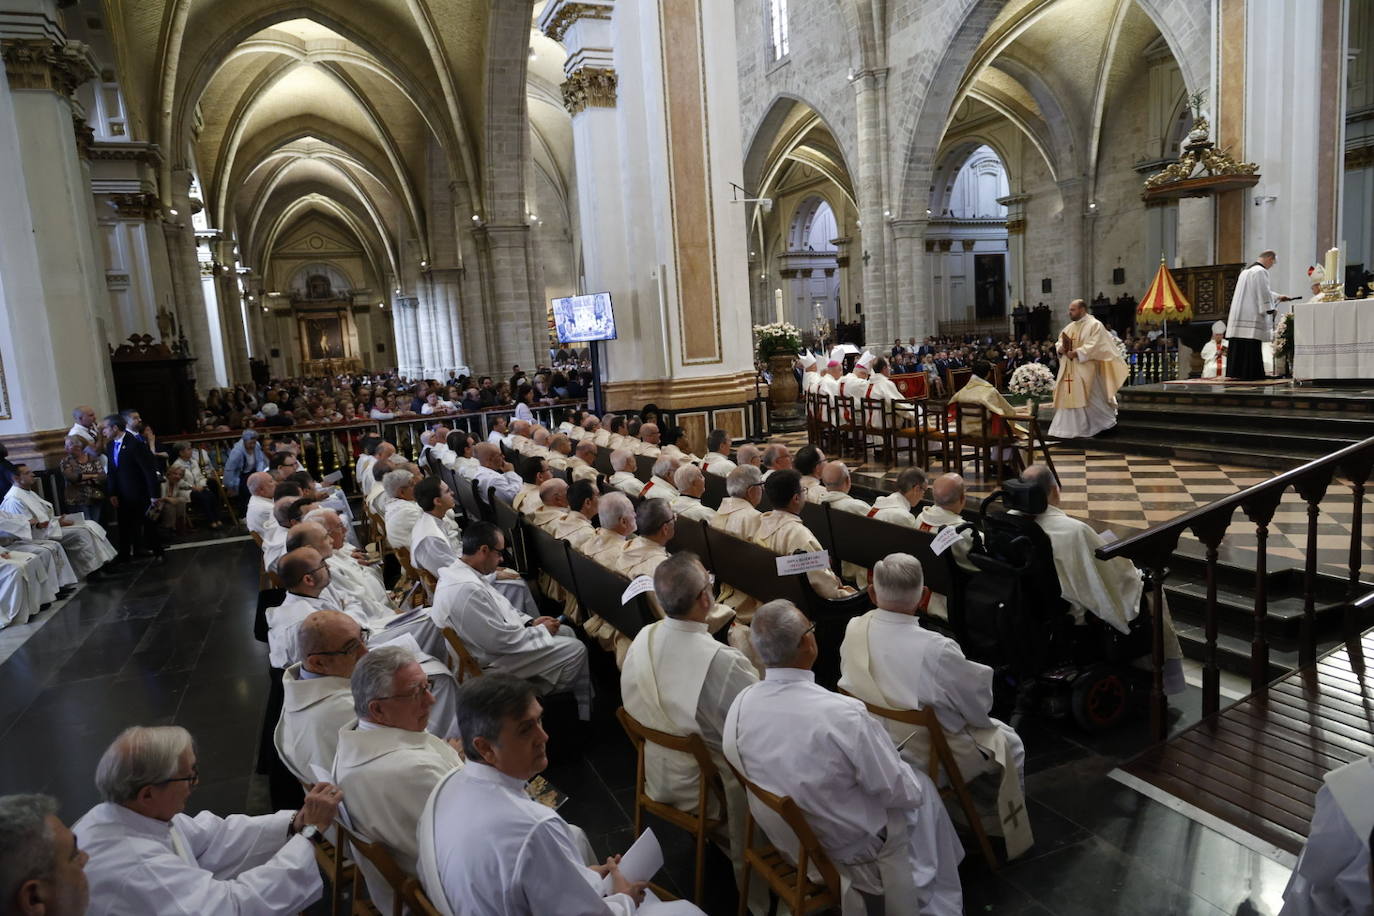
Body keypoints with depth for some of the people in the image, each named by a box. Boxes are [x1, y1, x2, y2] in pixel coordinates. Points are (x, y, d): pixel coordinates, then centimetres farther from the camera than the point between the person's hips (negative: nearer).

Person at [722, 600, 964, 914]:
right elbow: (901, 792, -20)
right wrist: (912, 786, 2)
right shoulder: (843, 714, -35)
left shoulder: (739, 705, -17)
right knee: (923, 788, 22)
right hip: (848, 845, -5)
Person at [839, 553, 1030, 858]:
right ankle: (1012, 836, 40)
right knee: (1009, 743, 22)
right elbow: (980, 706, -16)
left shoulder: (853, 630, -17)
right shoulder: (936, 649, -33)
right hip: (927, 762, -5)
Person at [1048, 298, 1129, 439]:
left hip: (1085, 371, -7)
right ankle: (1069, 429, 9)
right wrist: (1061, 349, -7)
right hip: (1069, 371, 7)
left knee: (1087, 399, -3)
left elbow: (1093, 346, -18)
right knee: (1068, 399, 5)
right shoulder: (1069, 327, 16)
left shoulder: (1095, 325, -7)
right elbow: (1059, 343, 16)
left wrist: (1076, 353, -24)